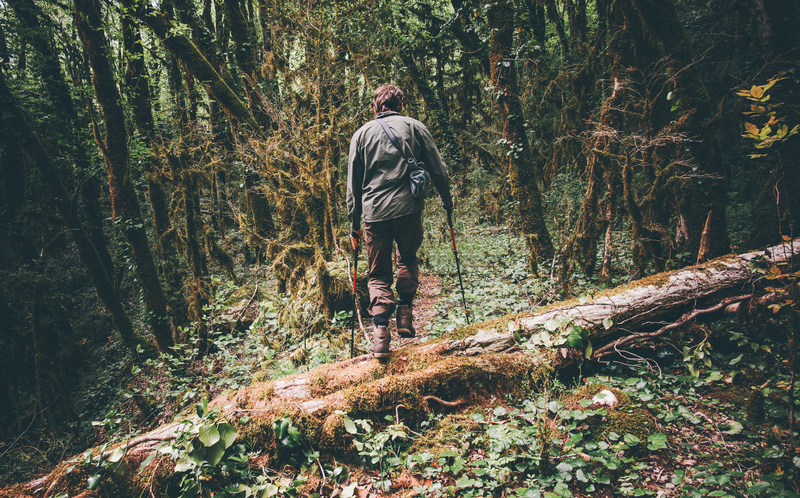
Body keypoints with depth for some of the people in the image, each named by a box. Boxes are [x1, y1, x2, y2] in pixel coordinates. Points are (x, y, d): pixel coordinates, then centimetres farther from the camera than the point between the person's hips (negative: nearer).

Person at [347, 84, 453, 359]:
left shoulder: (362, 133, 11)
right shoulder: (414, 127, 7)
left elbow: (353, 184, 11)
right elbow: (438, 168, 8)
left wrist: (354, 224, 17)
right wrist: (447, 199, 24)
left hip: (374, 213, 1)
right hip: (408, 209, 0)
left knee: (379, 274, 10)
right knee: (408, 260, 24)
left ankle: (381, 332, -3)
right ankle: (405, 316, 16)